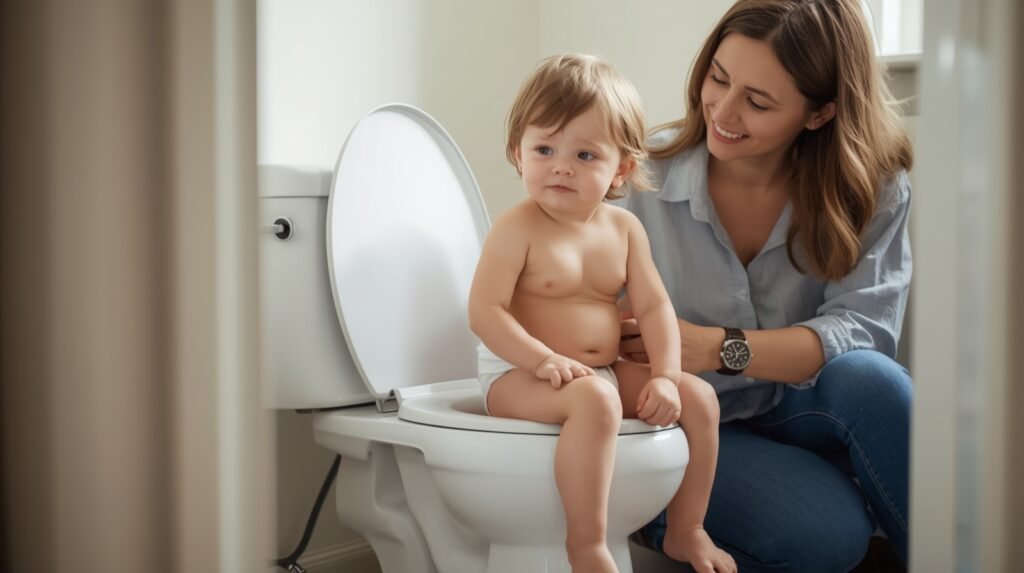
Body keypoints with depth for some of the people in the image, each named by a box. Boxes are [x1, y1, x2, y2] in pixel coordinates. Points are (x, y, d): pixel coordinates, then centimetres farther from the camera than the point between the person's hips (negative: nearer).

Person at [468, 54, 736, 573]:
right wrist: (545, 359, -29)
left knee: (699, 398, 0)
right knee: (594, 401, -36)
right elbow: (484, 312, -18)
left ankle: (684, 529, 15)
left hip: (606, 370, 7)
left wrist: (664, 375, -10)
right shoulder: (517, 229, -13)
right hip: (520, 377, -7)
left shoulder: (624, 228, 5)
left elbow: (653, 306, 4)